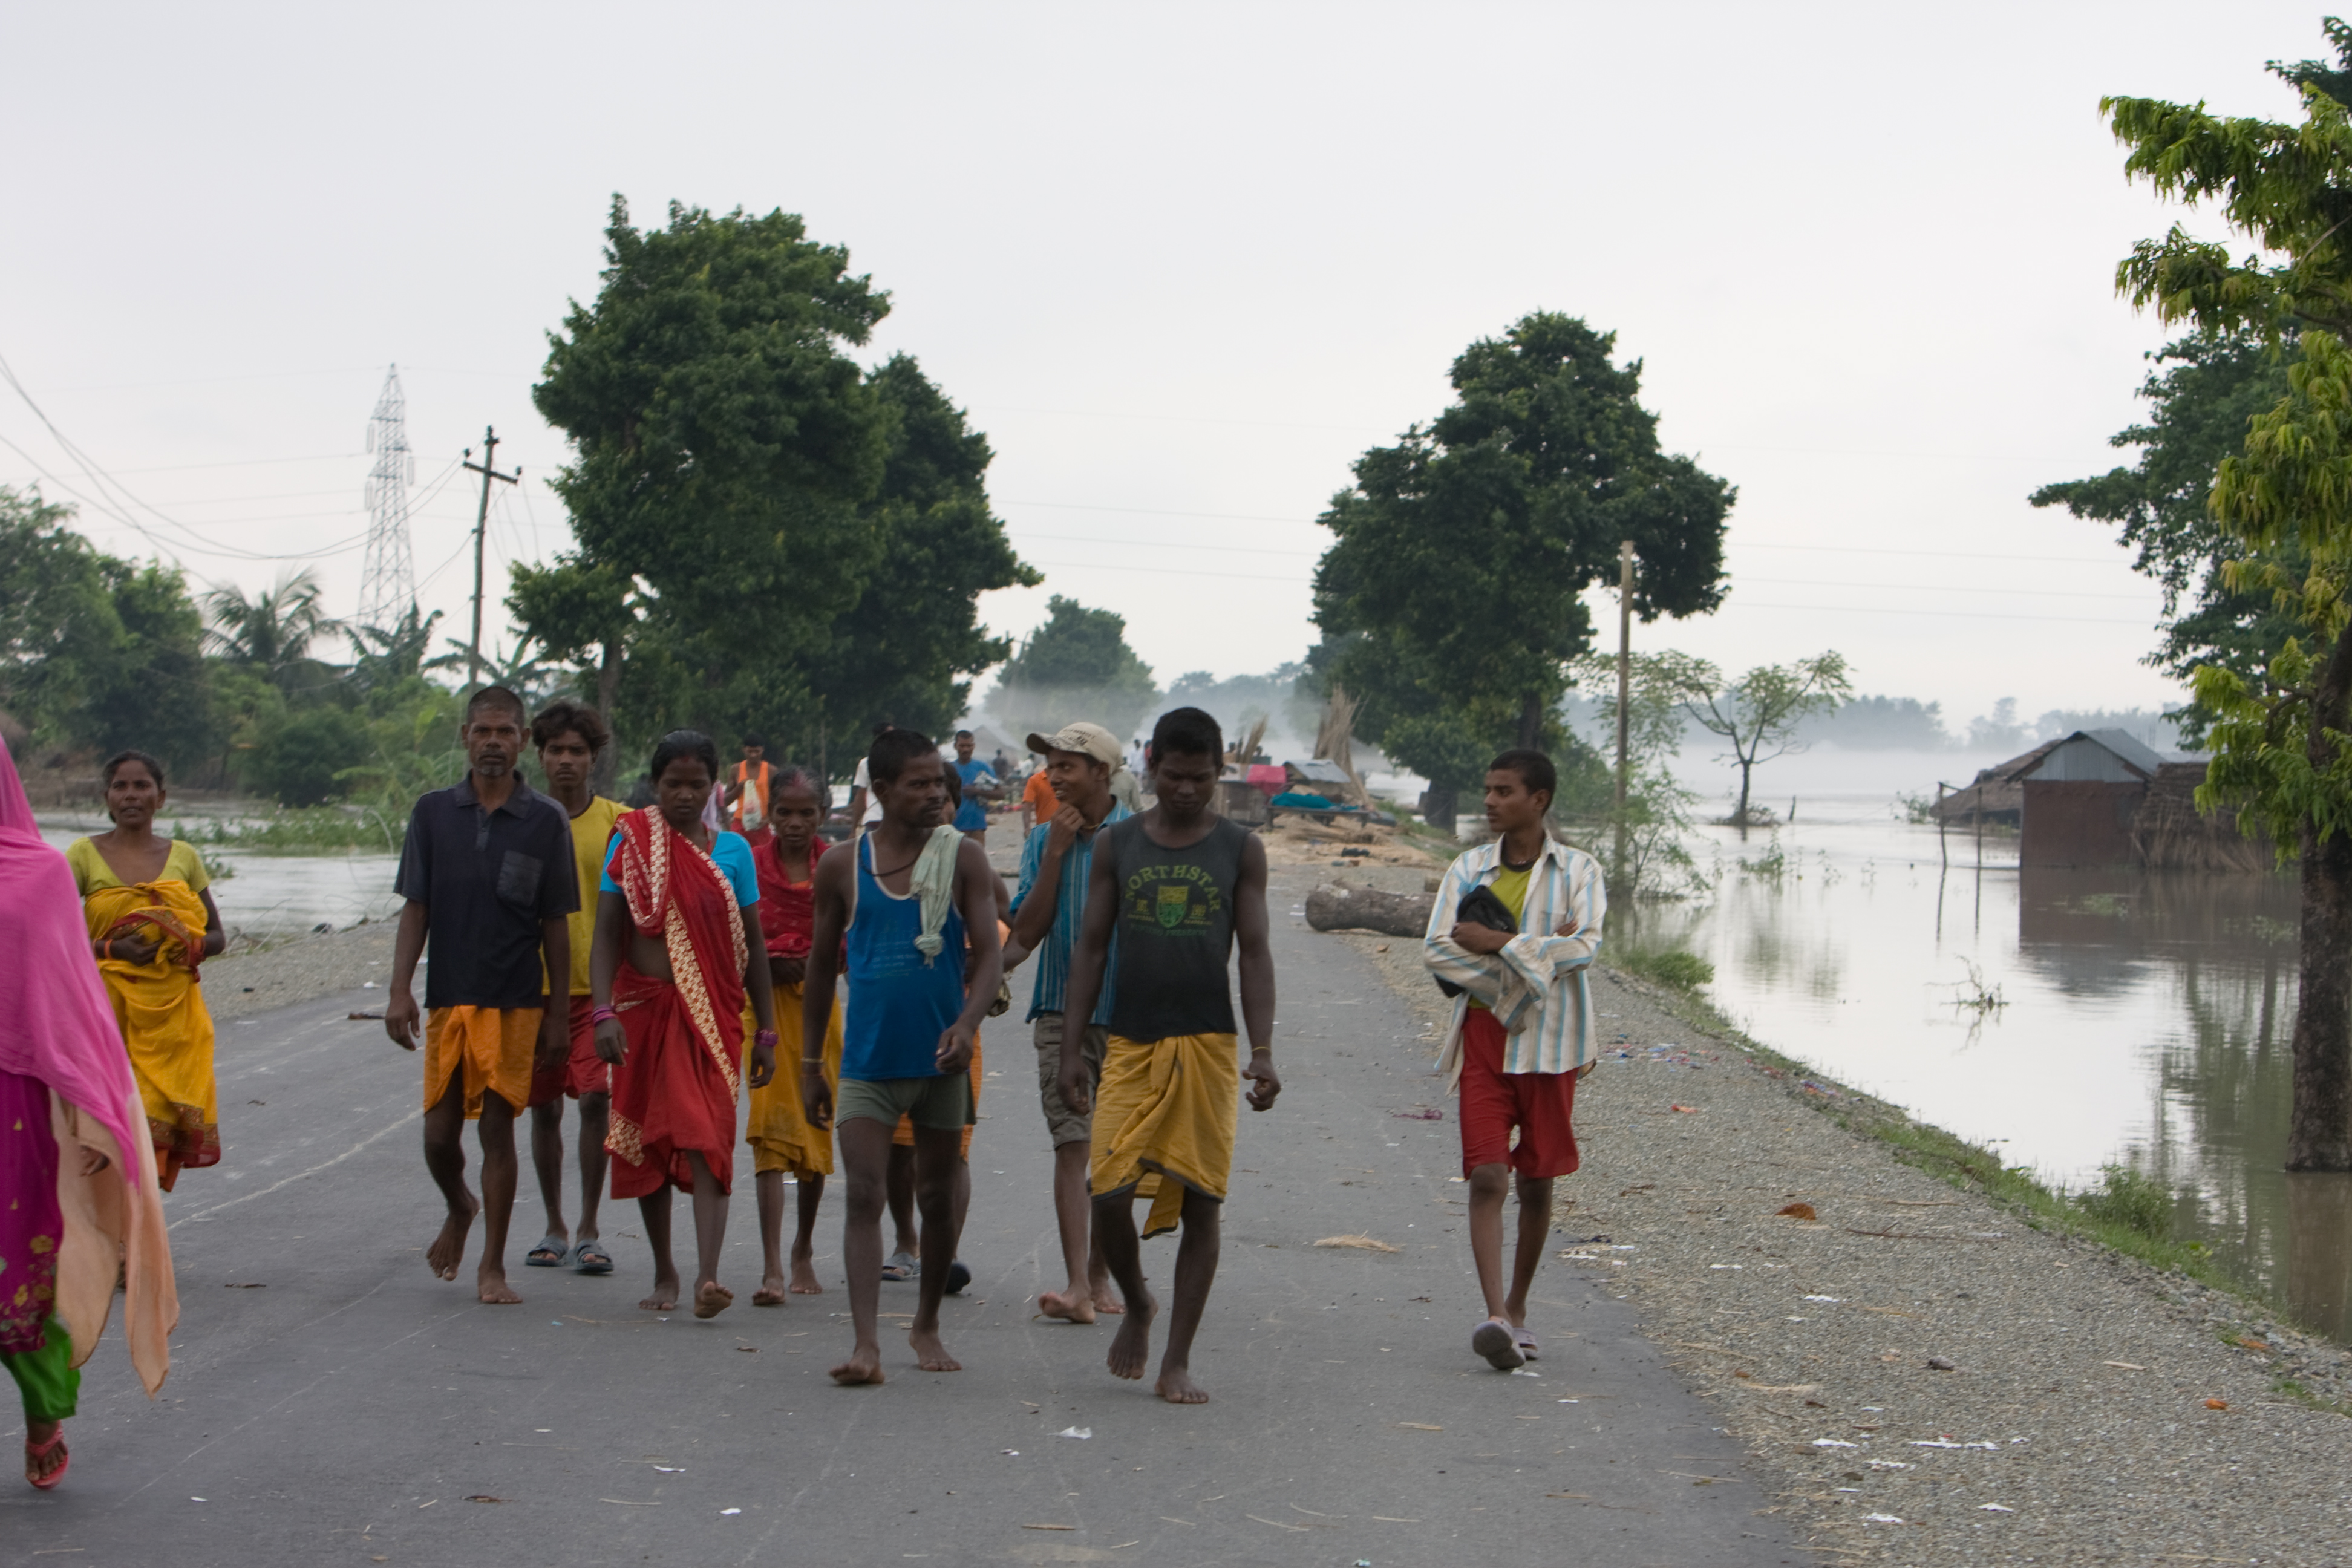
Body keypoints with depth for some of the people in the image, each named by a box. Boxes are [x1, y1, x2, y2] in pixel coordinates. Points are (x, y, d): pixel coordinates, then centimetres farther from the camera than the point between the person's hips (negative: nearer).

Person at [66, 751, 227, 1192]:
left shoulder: (183, 856, 10)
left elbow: (217, 935, 13)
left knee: (160, 1118, -1)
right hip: (107, 1005, -2)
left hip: (171, 1009, 2)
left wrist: (188, 947, -9)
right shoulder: (85, 854, 3)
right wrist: (111, 949, -17)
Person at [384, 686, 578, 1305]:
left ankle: (492, 1267, 7)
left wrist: (558, 1014, 3)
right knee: (439, 1133, 4)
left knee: (497, 1127, -3)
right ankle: (460, 1209, 36)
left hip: (515, 1001, -2)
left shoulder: (546, 821, 1)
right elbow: (415, 910, 6)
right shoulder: (433, 812, 6)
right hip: (447, 998, 2)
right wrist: (400, 992, -4)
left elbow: (556, 924, 4)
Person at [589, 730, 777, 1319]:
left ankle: (707, 1276, -24)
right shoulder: (631, 843, 2)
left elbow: (753, 945, 8)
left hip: (711, 1012, -1)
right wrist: (604, 1013, -14)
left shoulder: (731, 850, 5)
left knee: (707, 1138, -14)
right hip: (643, 1008, 1)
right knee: (647, 1143, 8)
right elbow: (606, 935, -2)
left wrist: (766, 1032, 6)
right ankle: (664, 1272, 23)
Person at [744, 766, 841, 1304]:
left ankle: (804, 1251, 28)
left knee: (817, 1127, 10)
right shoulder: (751, 865, -1)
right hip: (764, 1003, -2)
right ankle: (774, 1266, -16)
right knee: (771, 1129, -11)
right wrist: (768, 966, -15)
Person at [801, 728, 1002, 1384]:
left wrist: (967, 1022, -24)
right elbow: (823, 966, 11)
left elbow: (989, 953, -5)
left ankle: (927, 1325, 28)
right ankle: (865, 1343, -17)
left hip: (940, 1058, 0)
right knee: (864, 1195, -11)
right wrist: (809, 1064, 11)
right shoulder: (842, 866, 3)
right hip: (869, 1057, 0)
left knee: (937, 1196, 11)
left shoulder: (963, 859, 0)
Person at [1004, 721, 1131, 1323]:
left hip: (1126, 1013, -1)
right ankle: (1077, 1286, -16)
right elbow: (1026, 933, -1)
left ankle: (1100, 1275, 20)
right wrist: (1056, 852, -7)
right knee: (1072, 1146, -10)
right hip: (1063, 1013, 1)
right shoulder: (1043, 839, 6)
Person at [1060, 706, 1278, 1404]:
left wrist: (1263, 1052, -8)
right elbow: (1090, 949, 9)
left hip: (1209, 1046, -1)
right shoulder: (1116, 846, 7)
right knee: (1109, 1191, -9)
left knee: (1200, 1202, -2)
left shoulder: (1241, 850, 4)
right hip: (1131, 1042, 1)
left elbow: (1255, 953, 2)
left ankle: (1177, 1362, 7)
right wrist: (1071, 1050, 3)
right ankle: (1137, 1307, 20)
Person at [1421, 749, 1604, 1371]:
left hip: (1548, 1041, -1)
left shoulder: (1578, 871, 1)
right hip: (1484, 1035, 1)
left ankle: (1518, 1309, 22)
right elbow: (1436, 950, -4)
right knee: (1486, 1175, -12)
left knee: (1536, 1181, 7)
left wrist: (1496, 943, -15)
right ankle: (1495, 1317, -19)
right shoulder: (1468, 869, 7)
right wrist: (1533, 960, -12)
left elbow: (1584, 946, -14)